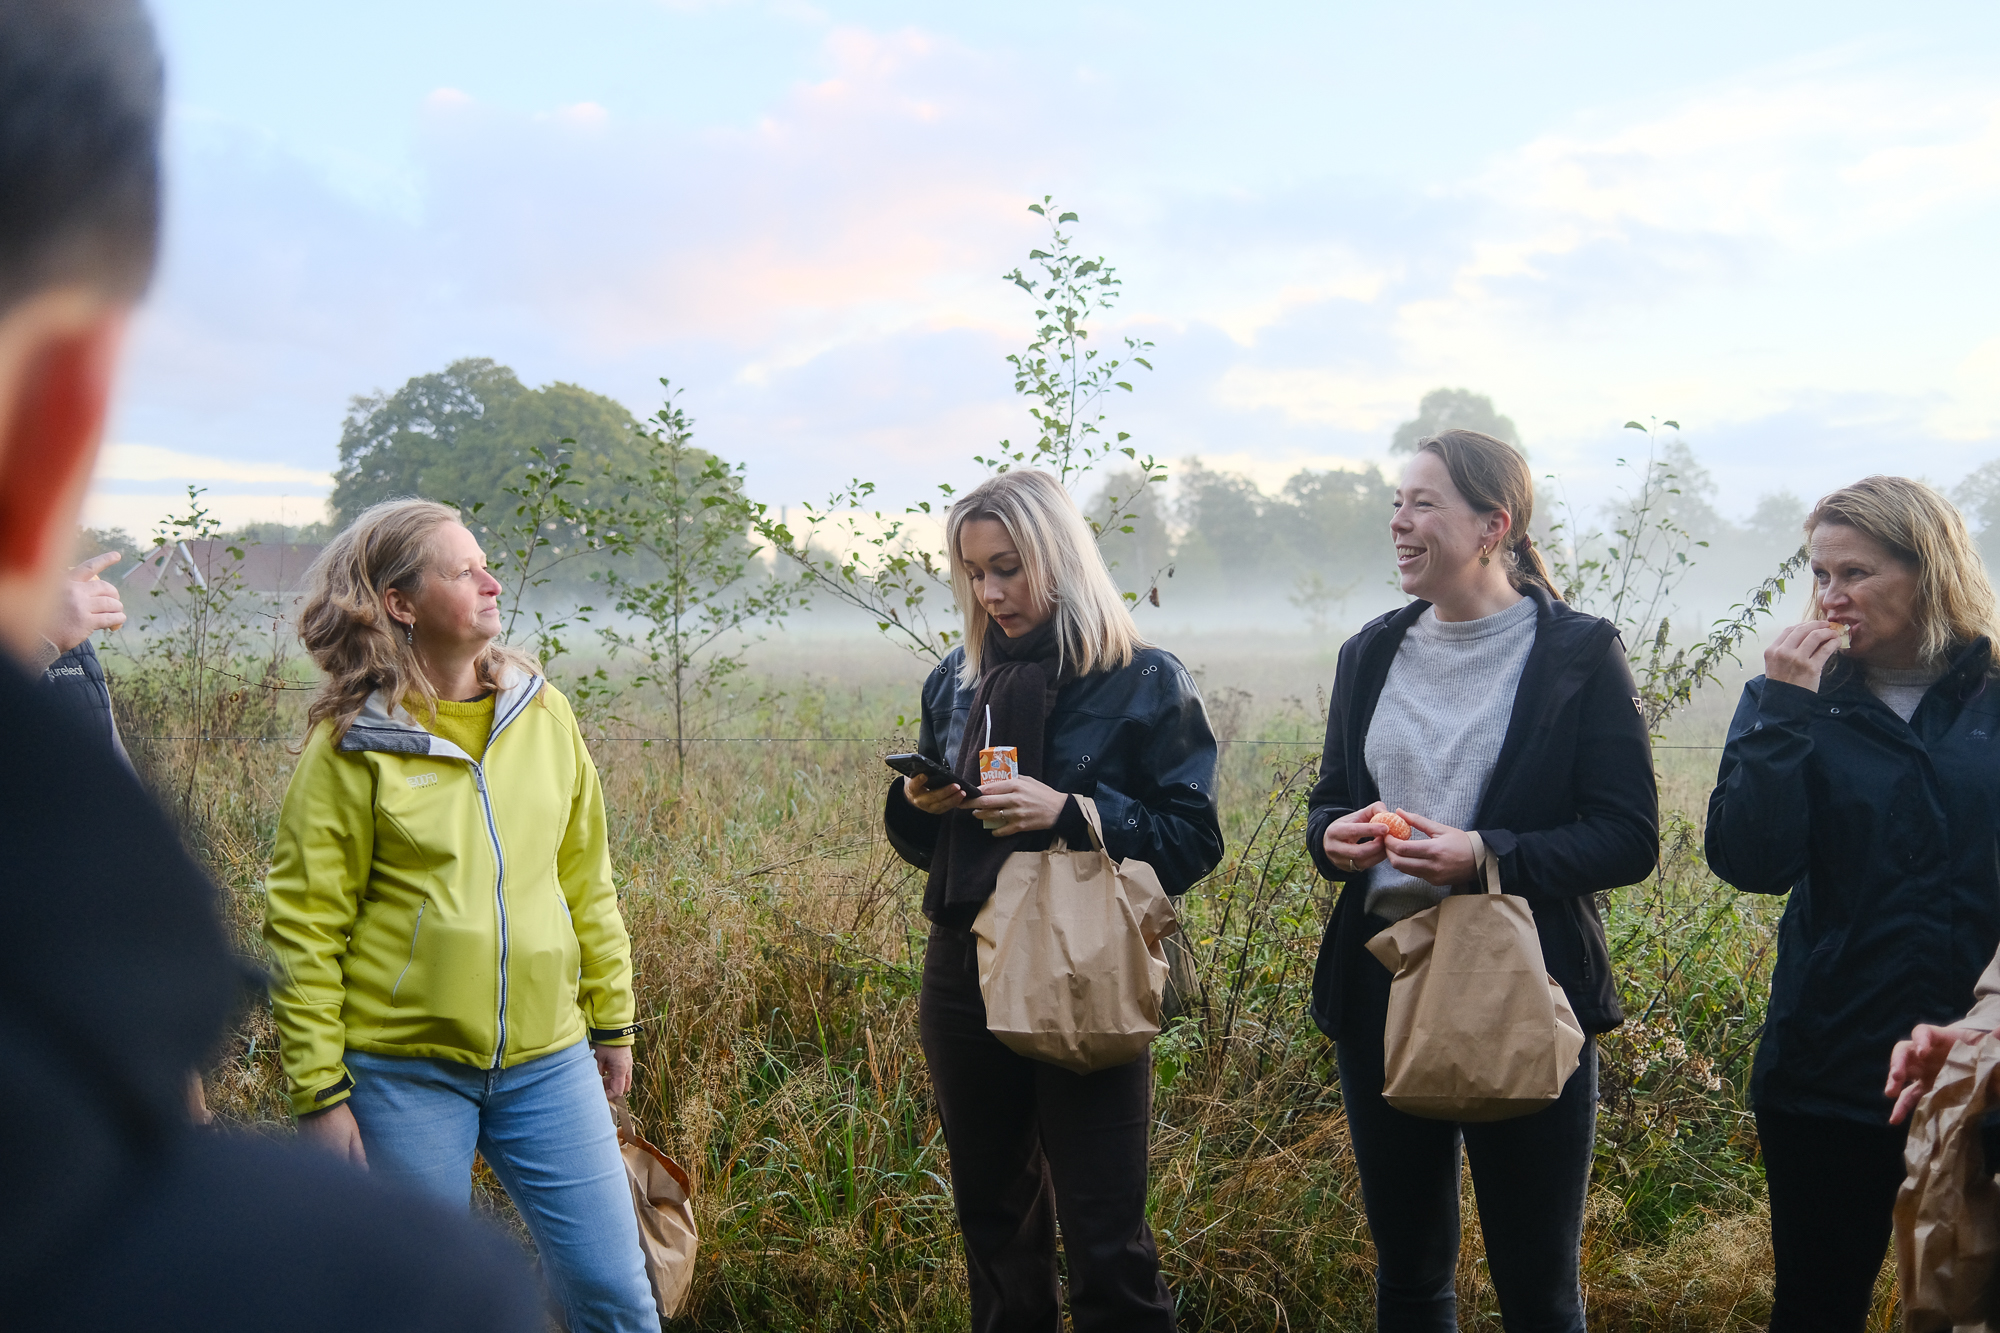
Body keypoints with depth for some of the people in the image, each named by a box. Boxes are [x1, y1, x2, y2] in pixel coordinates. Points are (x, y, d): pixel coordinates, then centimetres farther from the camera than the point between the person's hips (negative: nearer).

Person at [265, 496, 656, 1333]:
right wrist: (319, 1091, -7)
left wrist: (613, 1019, 14)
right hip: (404, 1074, -3)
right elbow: (305, 929, -5)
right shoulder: (350, 745, -6)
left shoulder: (542, 711, 4)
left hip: (548, 1060, 3)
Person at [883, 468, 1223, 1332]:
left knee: (1105, 1245, -3)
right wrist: (916, 804, -7)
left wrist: (1070, 812, -23)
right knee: (993, 1220, 16)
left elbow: (1193, 840, -10)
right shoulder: (956, 680, 8)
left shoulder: (1145, 683, -7)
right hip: (964, 975, 5)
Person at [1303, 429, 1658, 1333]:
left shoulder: (1578, 651, -6)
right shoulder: (1372, 653, 9)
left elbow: (1629, 839, -9)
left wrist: (1486, 857, -23)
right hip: (1382, 986, 5)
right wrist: (1333, 837, -6)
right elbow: (1331, 801, 17)